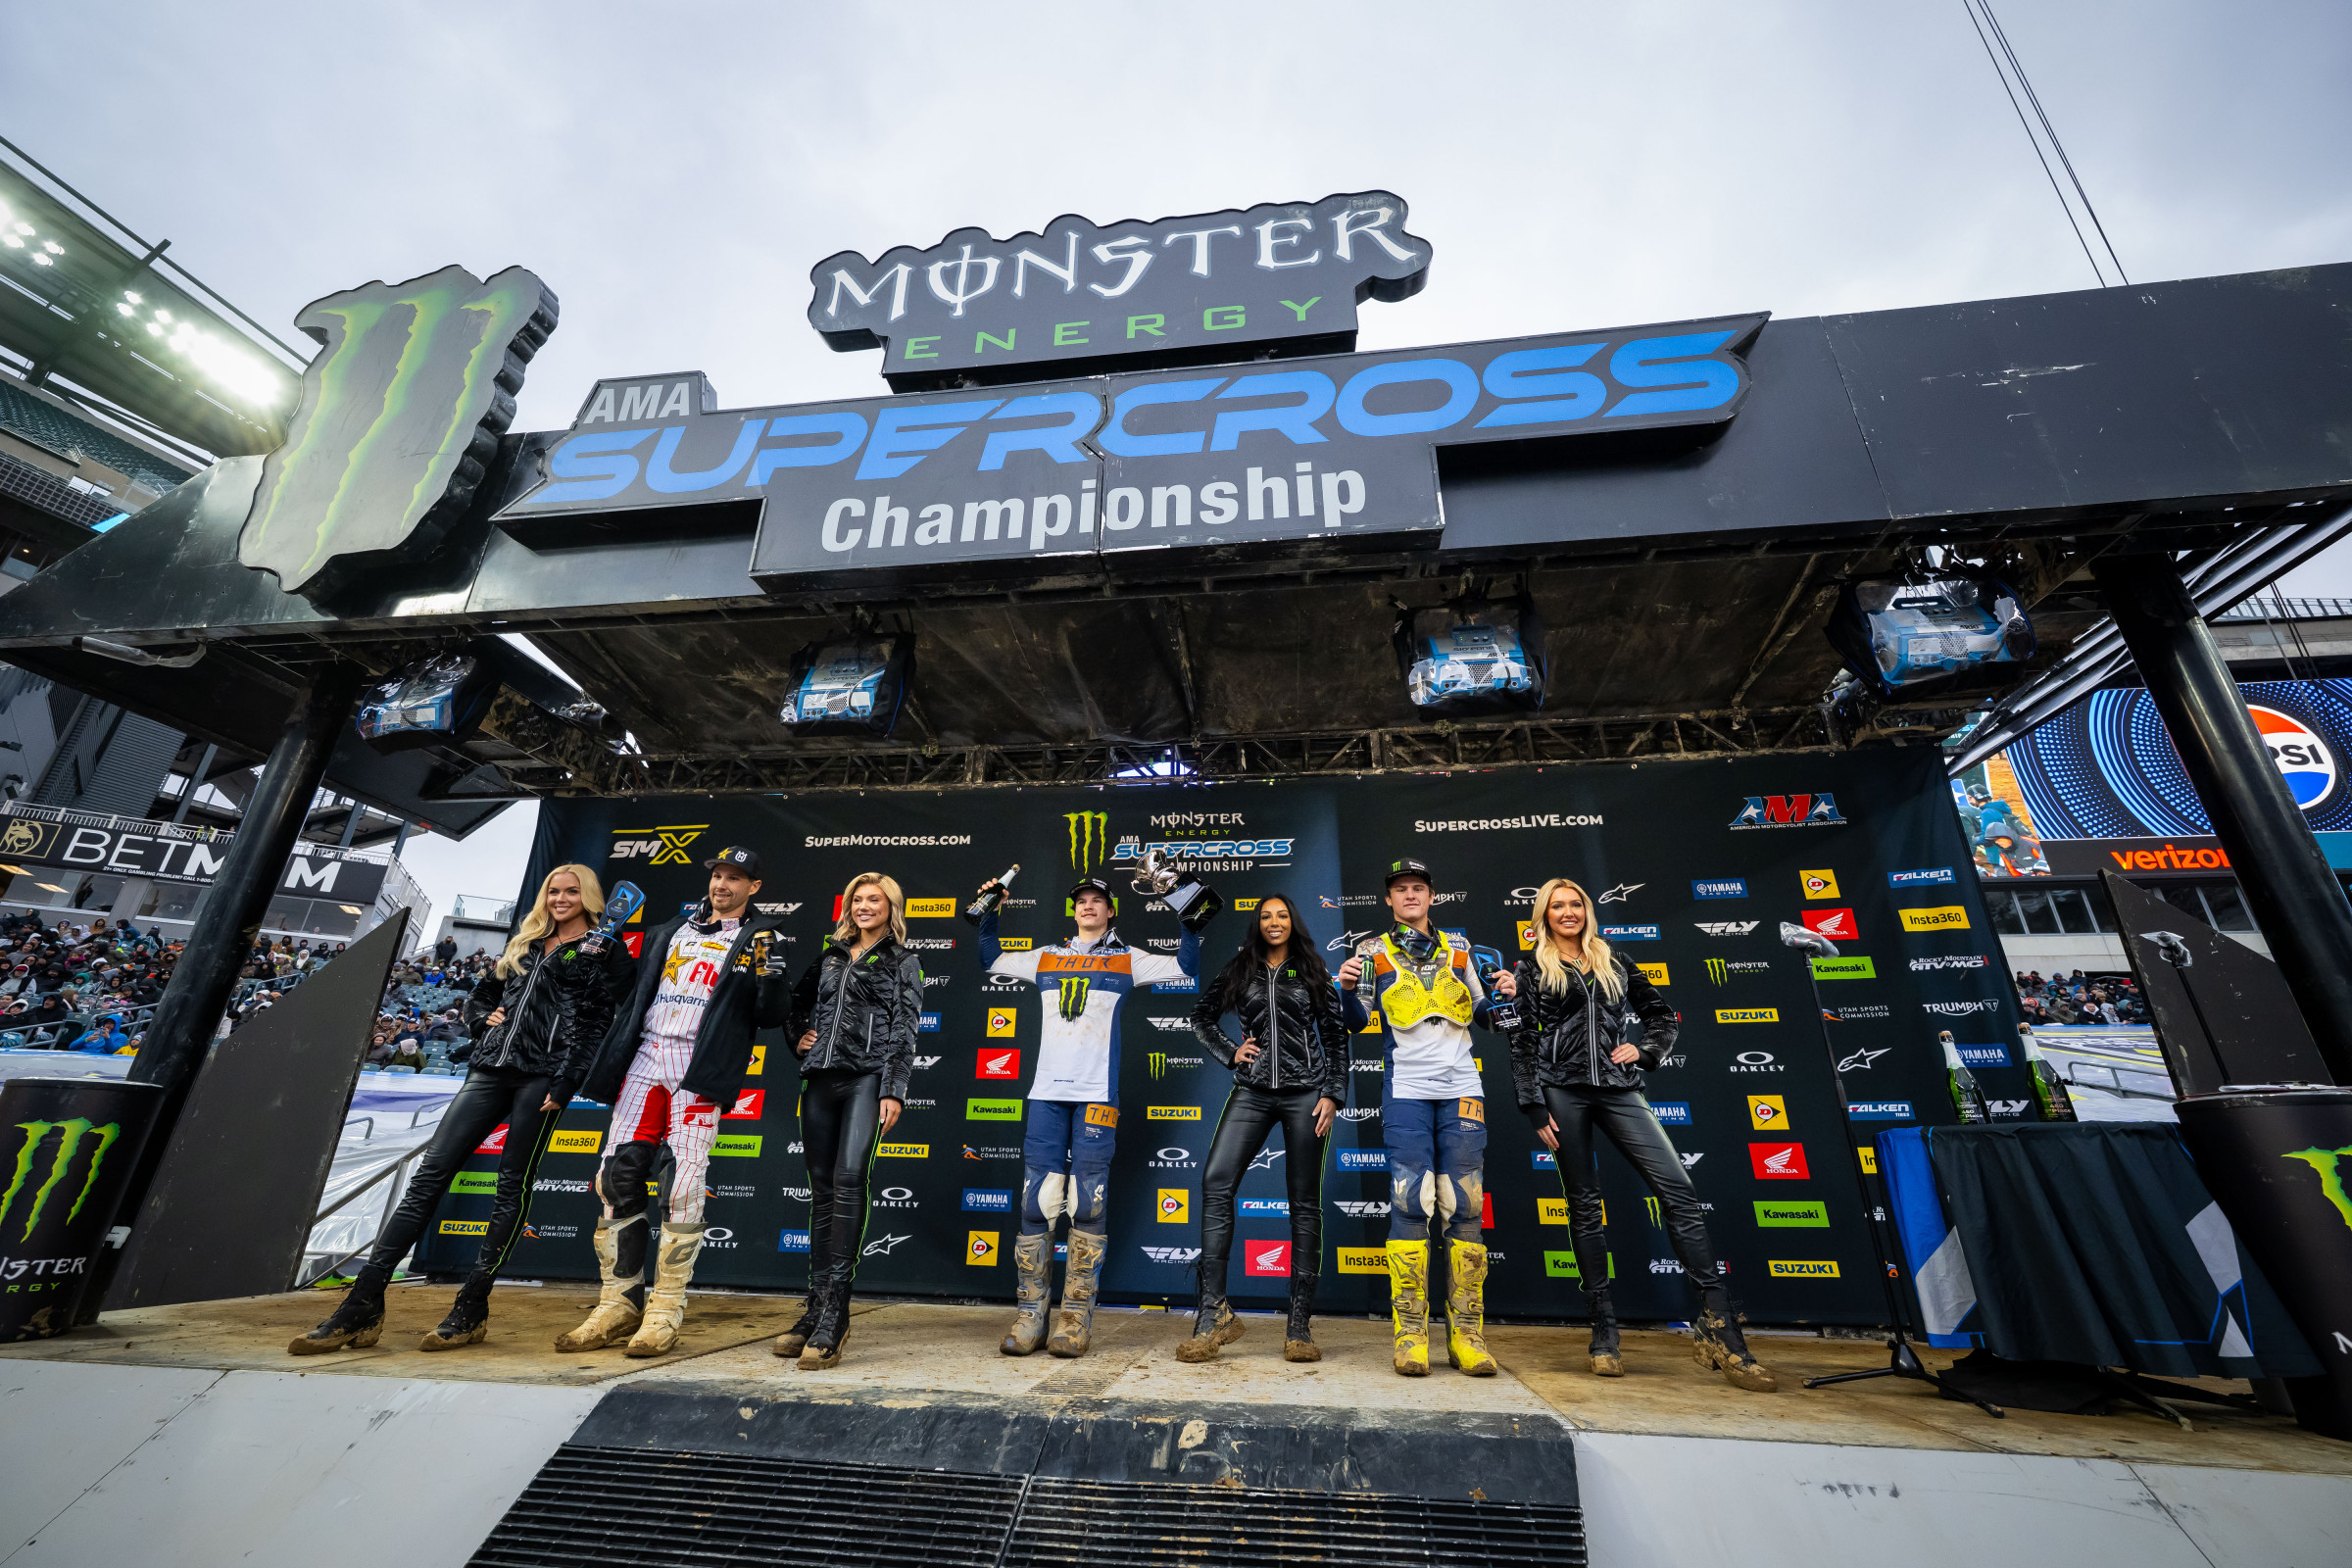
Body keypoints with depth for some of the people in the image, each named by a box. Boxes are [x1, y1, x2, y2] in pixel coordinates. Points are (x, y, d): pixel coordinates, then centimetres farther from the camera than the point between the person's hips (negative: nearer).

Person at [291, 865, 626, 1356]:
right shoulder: (523, 945, 22)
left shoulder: (605, 951, 2)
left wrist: (563, 1086, -13)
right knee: (429, 1174, 0)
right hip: (491, 1068, 6)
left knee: (512, 1186, -2)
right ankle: (363, 1306, 4)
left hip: (543, 1075, -6)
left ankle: (471, 1311, 7)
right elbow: (483, 994, 34)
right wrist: (487, 1015, 10)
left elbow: (596, 1024, -6)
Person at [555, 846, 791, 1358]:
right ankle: (621, 1302, 15)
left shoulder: (758, 941, 5)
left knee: (683, 1187, -7)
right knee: (617, 1176, 3)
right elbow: (636, 990, 28)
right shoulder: (671, 930, 20)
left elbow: (772, 1016, -3)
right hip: (645, 1059, 5)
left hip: (700, 1071, -5)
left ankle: (665, 1311, 5)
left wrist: (771, 971, -20)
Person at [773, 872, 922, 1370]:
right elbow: (796, 1001, 32)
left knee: (849, 1179, -17)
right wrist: (798, 1036, 13)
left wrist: (893, 1090, -11)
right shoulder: (831, 955, 18)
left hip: (867, 1078, -5)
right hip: (821, 1079, 5)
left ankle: (833, 1314, -13)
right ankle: (817, 1307, 16)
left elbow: (904, 1030, -3)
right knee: (822, 1189, 8)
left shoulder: (903, 962, 5)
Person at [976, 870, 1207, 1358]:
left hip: (1097, 1094, -2)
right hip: (1046, 1092, 2)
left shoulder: (1127, 960, 11)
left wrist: (1192, 922, -3)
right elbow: (990, 960, 28)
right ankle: (1030, 1315, 9)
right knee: (1035, 1202, 0)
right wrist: (988, 915, 21)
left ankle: (1077, 1317, 6)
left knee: (1087, 1203, -3)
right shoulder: (1046, 958, 18)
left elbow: (1185, 967, 7)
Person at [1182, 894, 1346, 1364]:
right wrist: (1230, 1052, 5)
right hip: (1252, 1091, 1)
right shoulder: (1239, 970, 10)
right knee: (1216, 1182, -14)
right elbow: (1202, 1018, 19)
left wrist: (1332, 1095, -2)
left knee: (1305, 1201, 1)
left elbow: (1335, 1037, 6)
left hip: (1305, 1092, -1)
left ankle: (1300, 1324, 10)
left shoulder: (1312, 972, 8)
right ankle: (1213, 1312, -8)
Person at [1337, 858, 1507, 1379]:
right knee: (1410, 1205, -6)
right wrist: (1348, 989, -17)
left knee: (1464, 1207, 2)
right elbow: (1357, 1021, 3)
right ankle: (1411, 1333, 2)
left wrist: (1500, 996, -1)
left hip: (1461, 1089, 3)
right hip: (1406, 1091, -2)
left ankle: (1467, 1332, 10)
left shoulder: (1457, 950, 16)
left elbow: (1481, 1017, 19)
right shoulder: (1374, 953, 9)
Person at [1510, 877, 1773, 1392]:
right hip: (1563, 1092, -2)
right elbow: (1522, 1043, 1)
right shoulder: (1532, 970, 6)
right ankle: (1603, 1332, 12)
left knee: (1679, 1190, -11)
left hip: (1618, 1089, 3)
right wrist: (1534, 1107, -5)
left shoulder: (1615, 961, 15)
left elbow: (1664, 1016, 21)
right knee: (1585, 1206, 3)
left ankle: (1717, 1327, -7)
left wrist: (1645, 1051, 1)